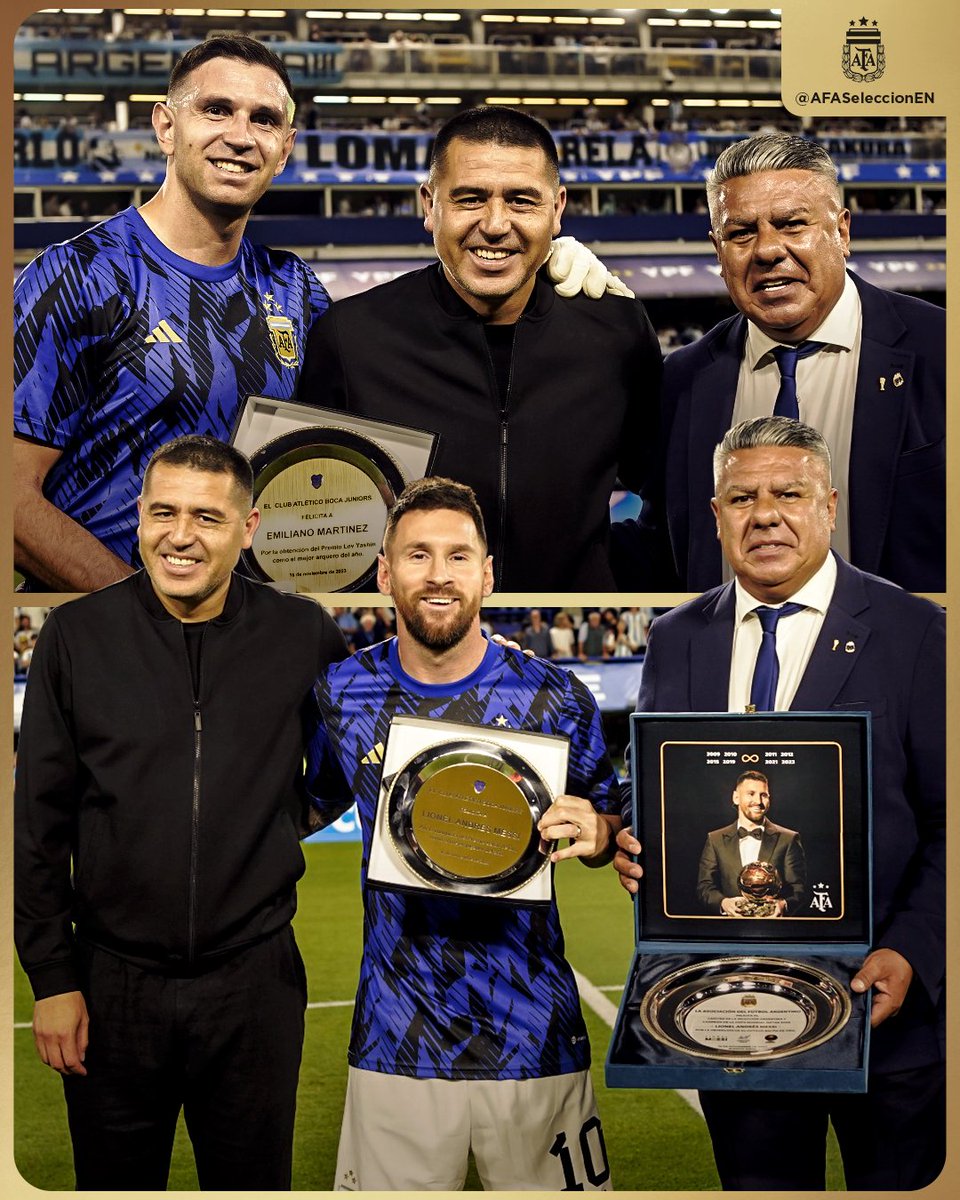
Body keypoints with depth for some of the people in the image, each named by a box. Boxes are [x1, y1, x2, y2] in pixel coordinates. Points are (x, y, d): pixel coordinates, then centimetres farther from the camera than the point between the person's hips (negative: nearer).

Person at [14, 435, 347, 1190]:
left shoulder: (303, 634, -3)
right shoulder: (78, 635, -3)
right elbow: (40, 822, -1)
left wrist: (292, 814, -3)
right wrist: (51, 976, -3)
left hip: (255, 980, 0)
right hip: (113, 980, 0)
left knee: (254, 1181, 13)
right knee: (115, 1182, 14)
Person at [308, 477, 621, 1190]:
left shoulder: (554, 698, -4)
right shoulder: (342, 696, 1)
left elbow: (613, 825, 7)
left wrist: (594, 833, -14)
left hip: (534, 1038, -1)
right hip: (395, 1042, 1)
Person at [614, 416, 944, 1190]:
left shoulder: (913, 632, -5)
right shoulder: (675, 639, 7)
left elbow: (945, 822, -6)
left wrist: (912, 953, -18)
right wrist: (634, 848, -9)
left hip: (881, 998, -3)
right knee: (759, 1182, 15)